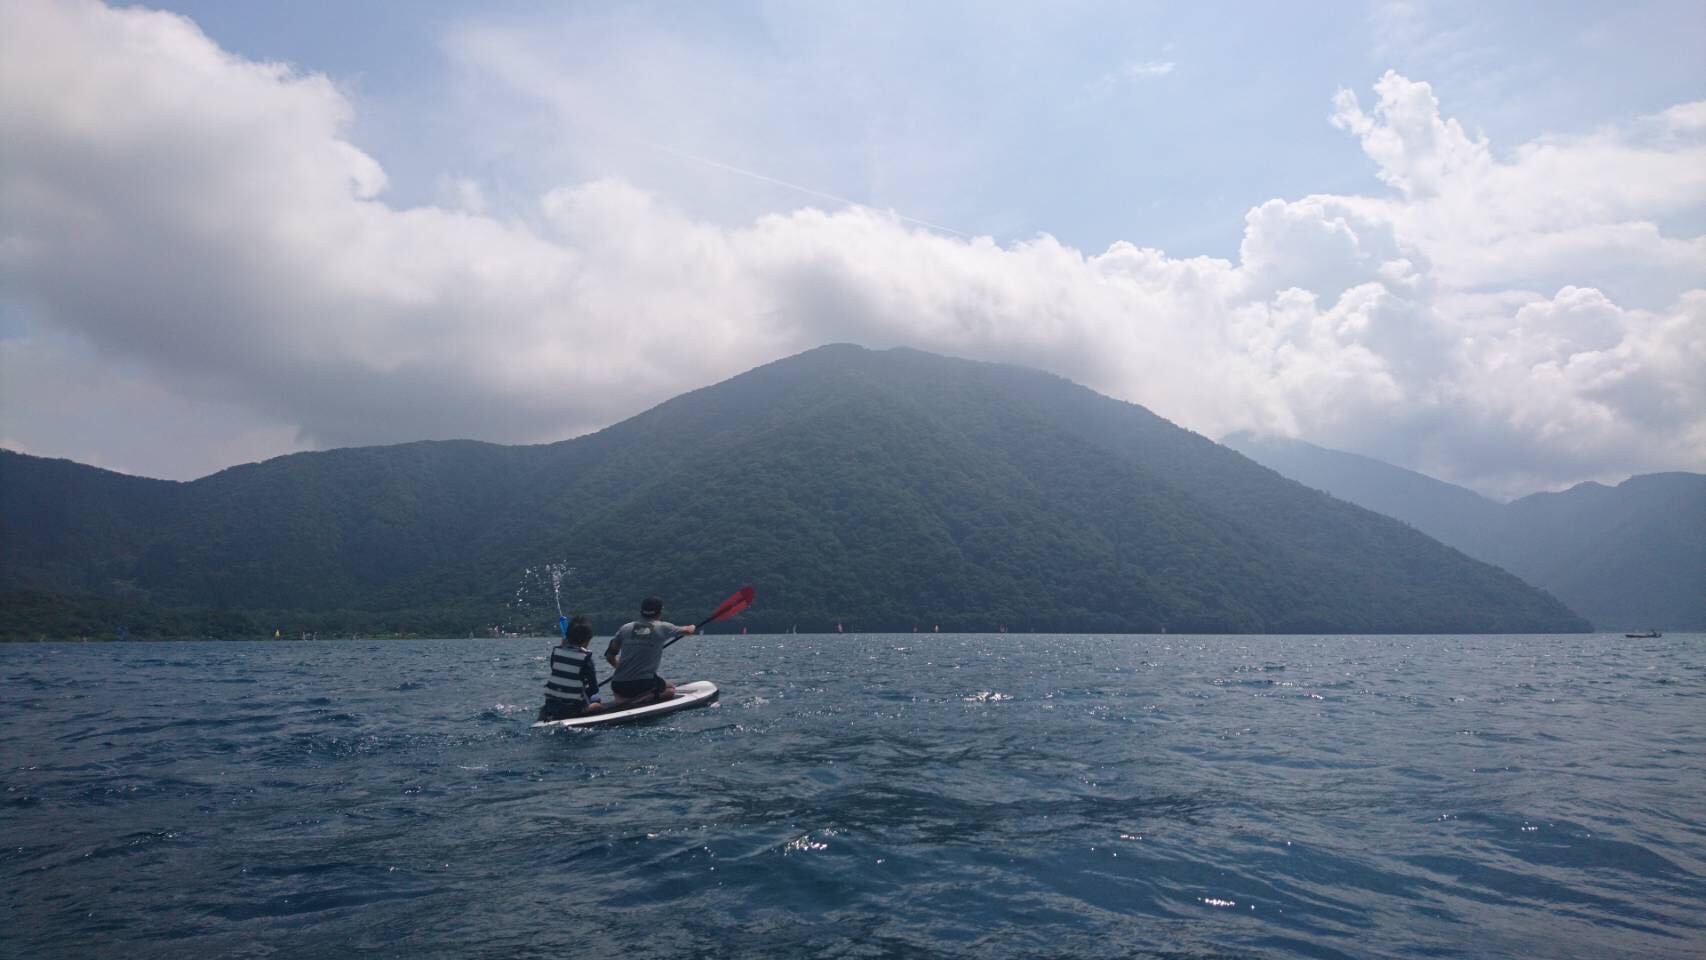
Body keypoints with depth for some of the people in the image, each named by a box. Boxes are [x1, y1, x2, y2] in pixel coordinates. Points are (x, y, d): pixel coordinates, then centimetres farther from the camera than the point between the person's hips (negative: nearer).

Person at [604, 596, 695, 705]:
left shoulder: (625, 628, 7)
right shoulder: (662, 627, 0)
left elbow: (609, 656, 11)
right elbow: (687, 631, 15)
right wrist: (691, 627, 39)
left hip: (619, 685, 4)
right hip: (645, 683, -4)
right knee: (671, 689, 22)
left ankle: (623, 699, 5)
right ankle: (646, 698, -3)